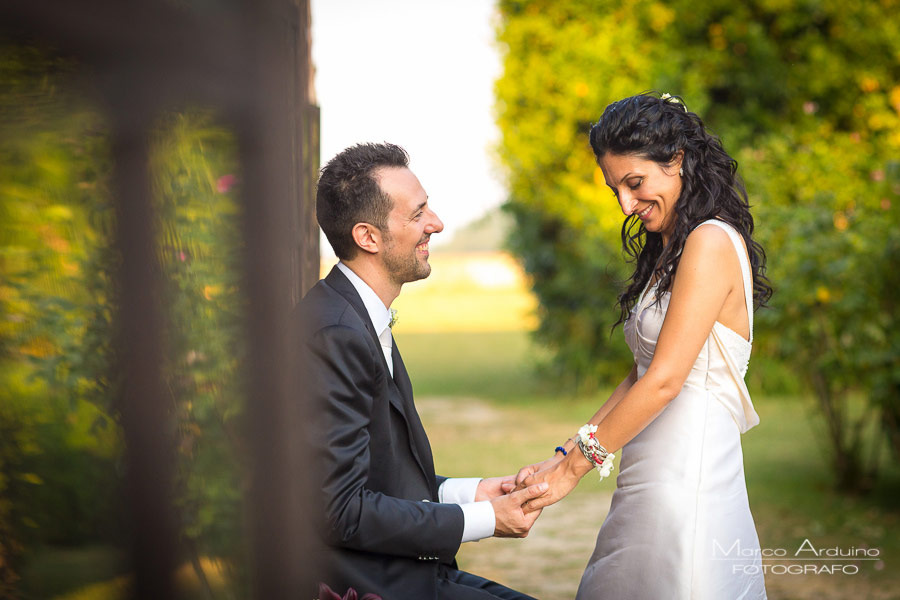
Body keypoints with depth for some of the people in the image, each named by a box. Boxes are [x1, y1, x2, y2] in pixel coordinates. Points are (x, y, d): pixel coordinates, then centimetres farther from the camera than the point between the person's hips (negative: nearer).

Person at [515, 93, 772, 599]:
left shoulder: (712, 243, -13)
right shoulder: (667, 251, 17)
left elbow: (664, 380, -17)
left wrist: (575, 466, -11)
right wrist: (567, 454, 6)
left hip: (685, 480, -9)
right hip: (652, 484, 9)